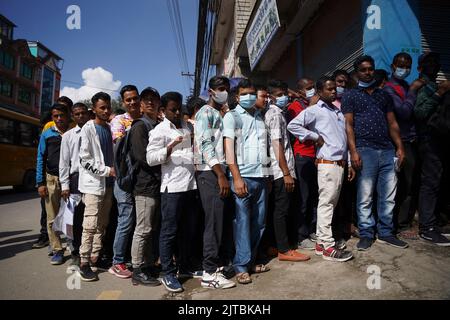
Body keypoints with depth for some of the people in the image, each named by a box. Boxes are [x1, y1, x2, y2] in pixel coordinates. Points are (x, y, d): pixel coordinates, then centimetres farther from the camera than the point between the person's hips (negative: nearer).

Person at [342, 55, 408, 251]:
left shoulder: (384, 95, 20)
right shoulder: (350, 96, 6)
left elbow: (392, 123, 17)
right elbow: (348, 125, -3)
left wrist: (400, 147, 8)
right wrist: (353, 152, -12)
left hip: (388, 151, 5)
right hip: (365, 151, -4)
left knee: (388, 196, 7)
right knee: (365, 197, -1)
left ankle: (386, 233, 19)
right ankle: (366, 234, 11)